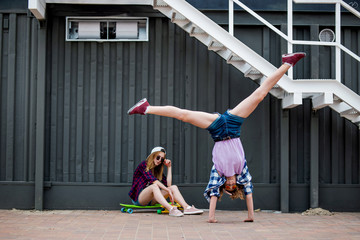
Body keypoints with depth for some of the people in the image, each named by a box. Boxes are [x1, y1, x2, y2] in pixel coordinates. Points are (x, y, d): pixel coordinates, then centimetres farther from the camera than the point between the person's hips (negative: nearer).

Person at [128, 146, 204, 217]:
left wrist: (169, 167, 2)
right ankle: (171, 209, -54)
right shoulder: (143, 165, -7)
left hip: (151, 200, 6)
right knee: (154, 186, -36)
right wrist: (168, 190, -28)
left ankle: (187, 207, -33)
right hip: (138, 198, -6)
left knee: (174, 187, -11)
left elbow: (168, 184, 0)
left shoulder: (158, 170, 13)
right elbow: (153, 180, -21)